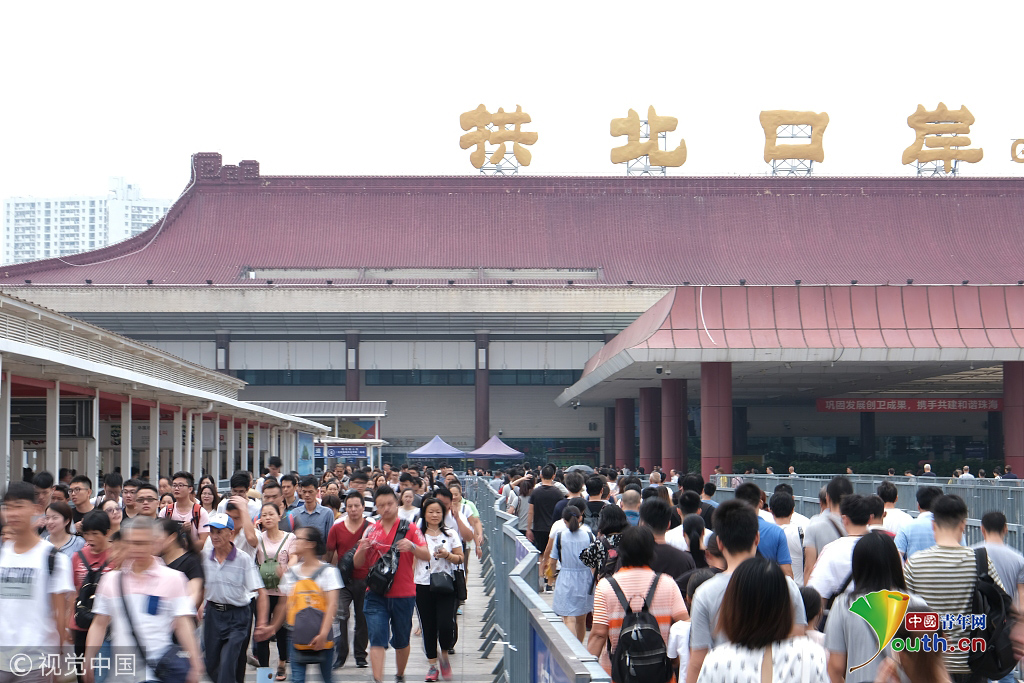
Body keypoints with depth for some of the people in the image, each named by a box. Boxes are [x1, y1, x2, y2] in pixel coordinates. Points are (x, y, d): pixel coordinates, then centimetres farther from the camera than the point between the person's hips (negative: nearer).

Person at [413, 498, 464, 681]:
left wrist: (447, 555, -13)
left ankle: (444, 656, 14)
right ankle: (432, 665, 17)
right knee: (428, 627, 4)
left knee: (446, 625, -13)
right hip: (422, 585, 1)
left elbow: (460, 559, 7)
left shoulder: (451, 534, 5)